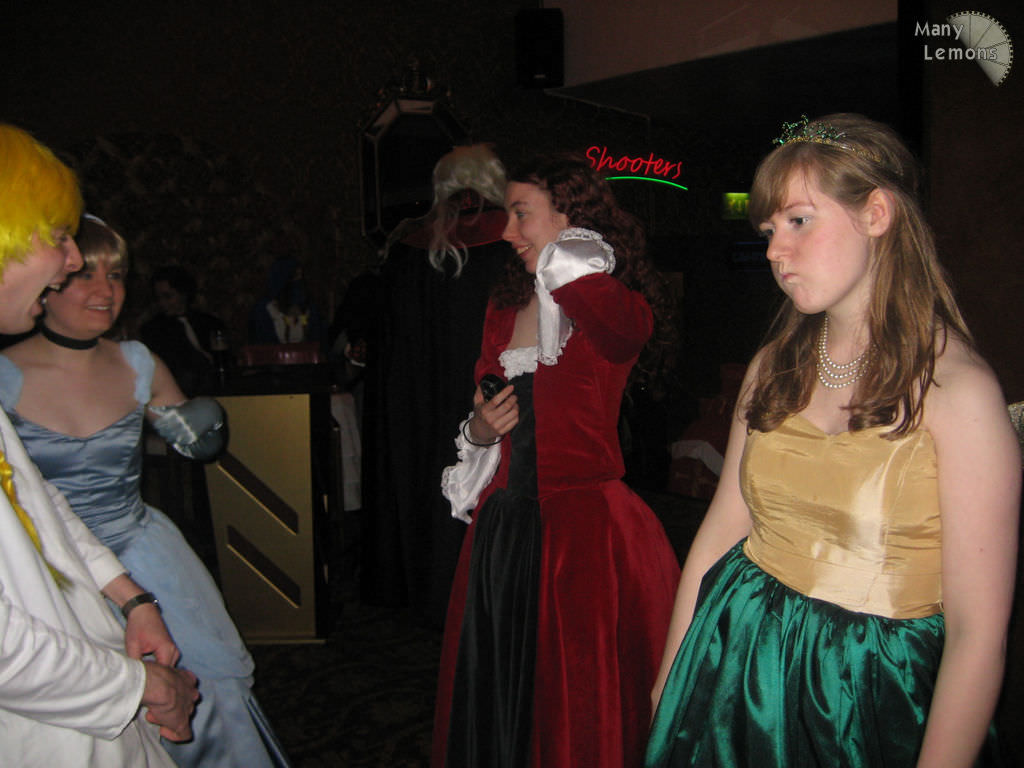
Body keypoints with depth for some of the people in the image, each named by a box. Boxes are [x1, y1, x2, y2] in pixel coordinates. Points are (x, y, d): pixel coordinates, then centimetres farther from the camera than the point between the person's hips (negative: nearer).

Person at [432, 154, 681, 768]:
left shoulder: (621, 310, -10)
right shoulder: (504, 311, 11)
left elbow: (621, 325, -37)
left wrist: (567, 265, -23)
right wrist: (479, 431, 2)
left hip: (587, 523, -6)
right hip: (504, 523, 7)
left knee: (586, 706, 7)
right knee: (498, 691, 18)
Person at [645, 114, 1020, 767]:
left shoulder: (957, 388, -16)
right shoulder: (775, 368, 1)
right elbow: (722, 526, 4)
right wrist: (670, 677, 7)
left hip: (872, 693, -4)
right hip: (734, 661, 5)